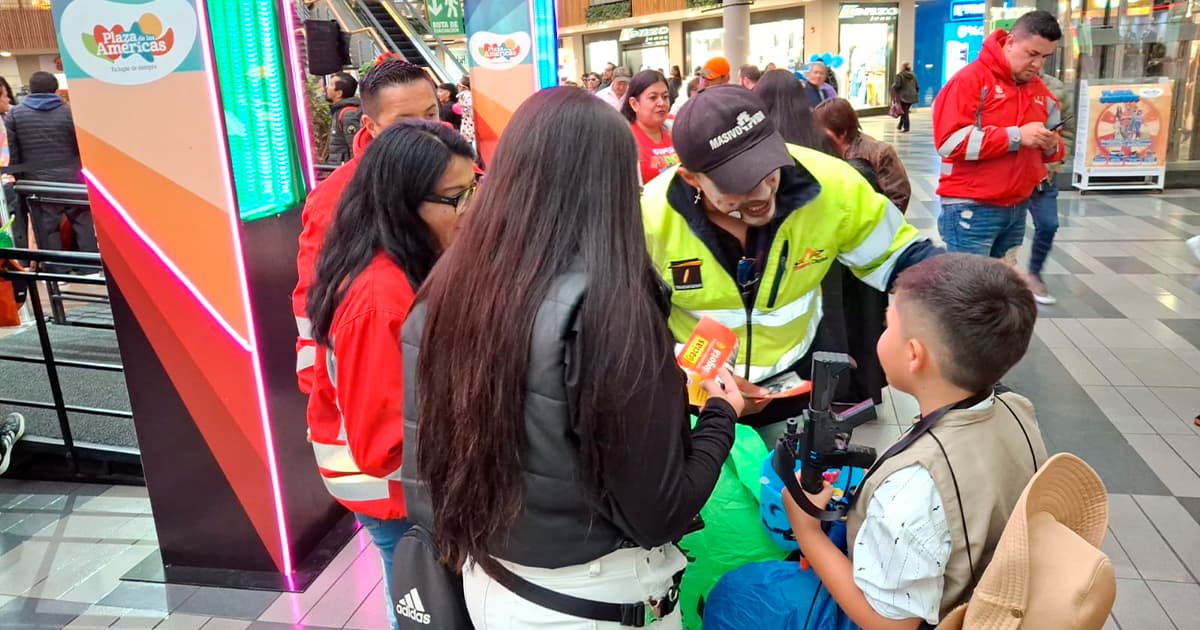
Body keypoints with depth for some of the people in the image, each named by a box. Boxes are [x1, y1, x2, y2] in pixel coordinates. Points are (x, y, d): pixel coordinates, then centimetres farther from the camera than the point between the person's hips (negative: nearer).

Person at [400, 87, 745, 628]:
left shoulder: (442, 291, -8)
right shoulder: (606, 304, -26)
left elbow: (423, 468, 1)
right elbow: (660, 514, -20)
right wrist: (721, 413, -4)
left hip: (483, 577, 5)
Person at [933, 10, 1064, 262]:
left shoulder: (1040, 90, 13)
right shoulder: (970, 79, -10)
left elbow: (1050, 147, 21)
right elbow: (950, 141, -20)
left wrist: (1051, 146, -4)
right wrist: (1016, 136, -20)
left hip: (1017, 208, 7)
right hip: (971, 208, -7)